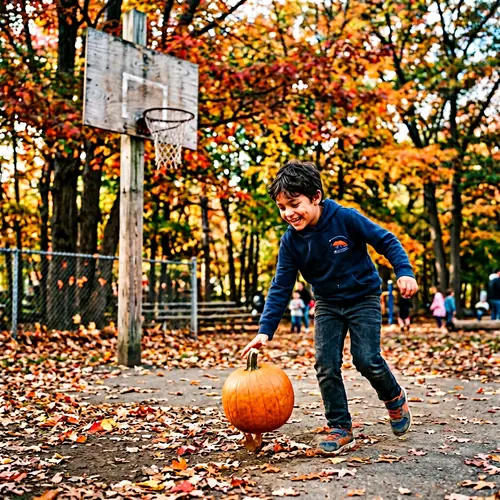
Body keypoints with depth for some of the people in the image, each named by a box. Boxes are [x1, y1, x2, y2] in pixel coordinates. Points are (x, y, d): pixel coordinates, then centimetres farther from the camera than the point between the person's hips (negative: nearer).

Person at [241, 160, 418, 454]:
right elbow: (281, 288, -9)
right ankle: (340, 428, 7)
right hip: (328, 304, 4)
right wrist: (265, 330, -16)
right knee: (326, 366, -6)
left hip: (363, 298, -3)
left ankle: (395, 397, 20)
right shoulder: (291, 241, -12)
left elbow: (386, 240, -12)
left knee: (367, 360, -12)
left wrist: (405, 272, -25)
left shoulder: (345, 219, -22)